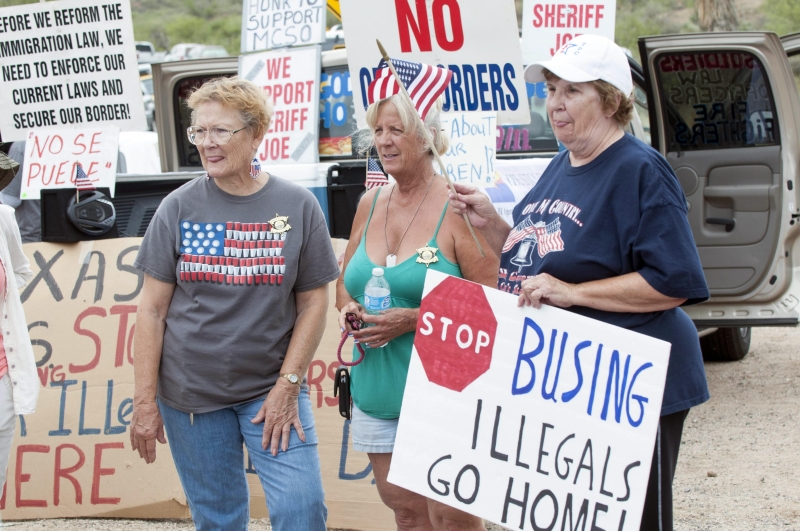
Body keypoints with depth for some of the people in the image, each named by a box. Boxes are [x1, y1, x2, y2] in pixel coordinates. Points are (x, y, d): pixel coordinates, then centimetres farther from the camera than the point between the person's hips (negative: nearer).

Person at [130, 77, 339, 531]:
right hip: (190, 392, 1)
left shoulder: (297, 207, -2)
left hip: (272, 388, -1)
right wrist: (145, 401, -2)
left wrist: (288, 385, -7)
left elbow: (313, 303, 1)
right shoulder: (180, 208, 0)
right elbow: (153, 309, 1)